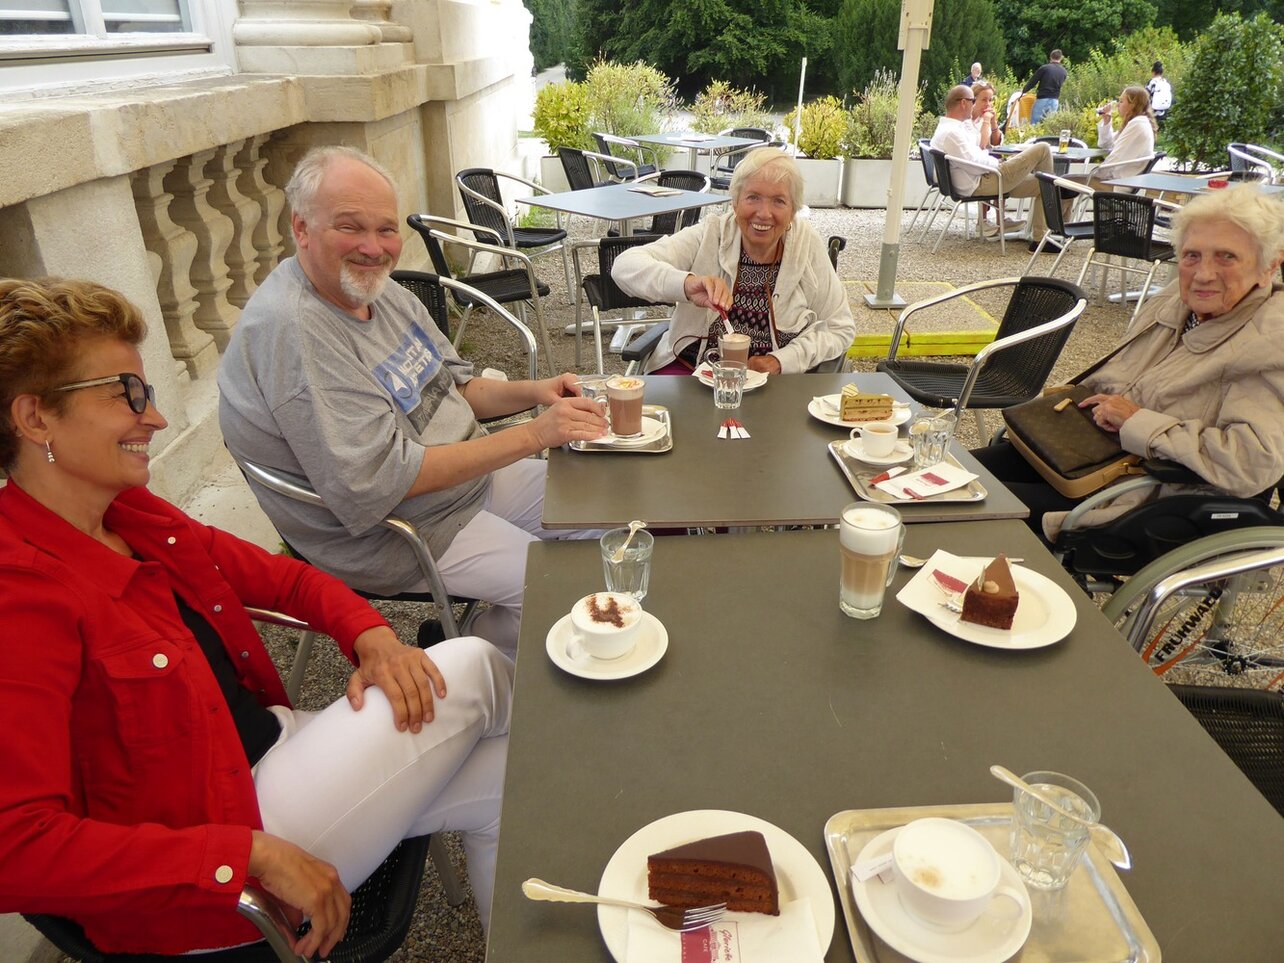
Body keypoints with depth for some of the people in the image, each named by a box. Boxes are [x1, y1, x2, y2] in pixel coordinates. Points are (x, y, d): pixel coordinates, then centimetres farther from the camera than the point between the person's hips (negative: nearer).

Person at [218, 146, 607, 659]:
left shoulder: (377, 288, 3)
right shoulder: (291, 328, -26)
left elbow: (452, 386, 13)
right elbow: (382, 479, -30)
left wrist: (531, 392, -8)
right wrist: (533, 435, -29)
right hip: (386, 535, -9)